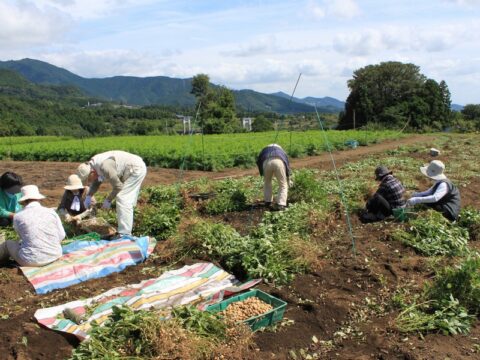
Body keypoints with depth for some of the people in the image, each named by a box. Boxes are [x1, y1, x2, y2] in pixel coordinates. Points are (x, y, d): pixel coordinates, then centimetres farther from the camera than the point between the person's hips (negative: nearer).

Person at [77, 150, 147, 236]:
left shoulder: (104, 166, -27)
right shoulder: (94, 164, 3)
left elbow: (118, 186, -21)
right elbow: (96, 182, 20)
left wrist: (108, 200, -9)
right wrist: (88, 196, 9)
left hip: (136, 169, -10)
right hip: (136, 169, 10)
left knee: (122, 199, -12)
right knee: (127, 201, 14)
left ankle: (124, 234, -12)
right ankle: (126, 231, 21)